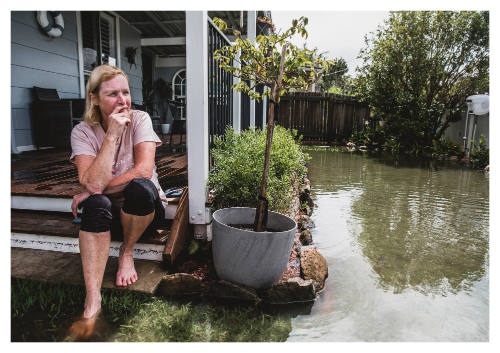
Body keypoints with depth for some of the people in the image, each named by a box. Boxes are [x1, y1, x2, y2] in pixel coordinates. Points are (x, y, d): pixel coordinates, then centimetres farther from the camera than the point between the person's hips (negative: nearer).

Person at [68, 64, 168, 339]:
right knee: (96, 204, -34)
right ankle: (92, 303, -31)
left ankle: (127, 252, -7)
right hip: (108, 212, 1)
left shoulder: (139, 120, -8)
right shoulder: (83, 132, -7)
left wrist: (98, 189, -20)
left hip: (146, 209, 0)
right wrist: (112, 134, -26)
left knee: (140, 187, -34)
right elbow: (93, 183, -24)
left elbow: (143, 170, -22)